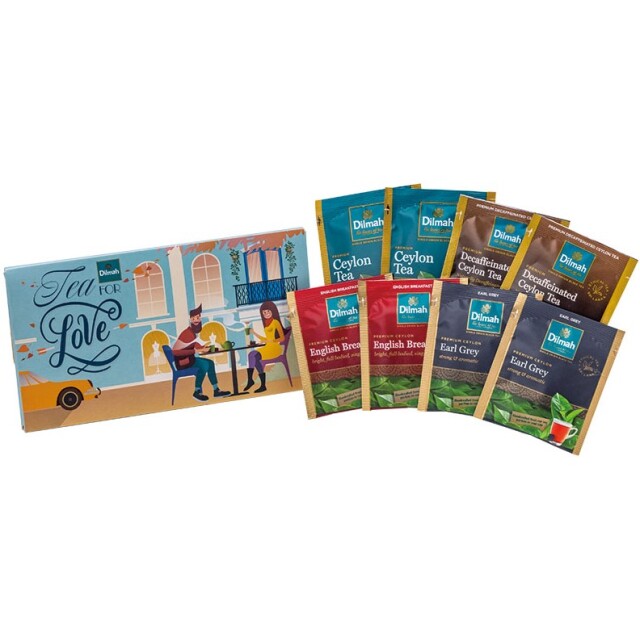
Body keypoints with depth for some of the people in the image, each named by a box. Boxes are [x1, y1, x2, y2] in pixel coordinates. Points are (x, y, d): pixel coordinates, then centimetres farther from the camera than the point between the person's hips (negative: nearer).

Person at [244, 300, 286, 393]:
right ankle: (250, 380, -21)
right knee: (250, 354, -17)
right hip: (268, 347, 7)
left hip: (275, 347, -7)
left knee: (255, 357, -26)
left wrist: (272, 341, -22)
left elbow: (282, 338, -7)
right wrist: (254, 333, 21)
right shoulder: (266, 323, 19)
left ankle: (263, 385, -22)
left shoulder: (276, 322, -3)